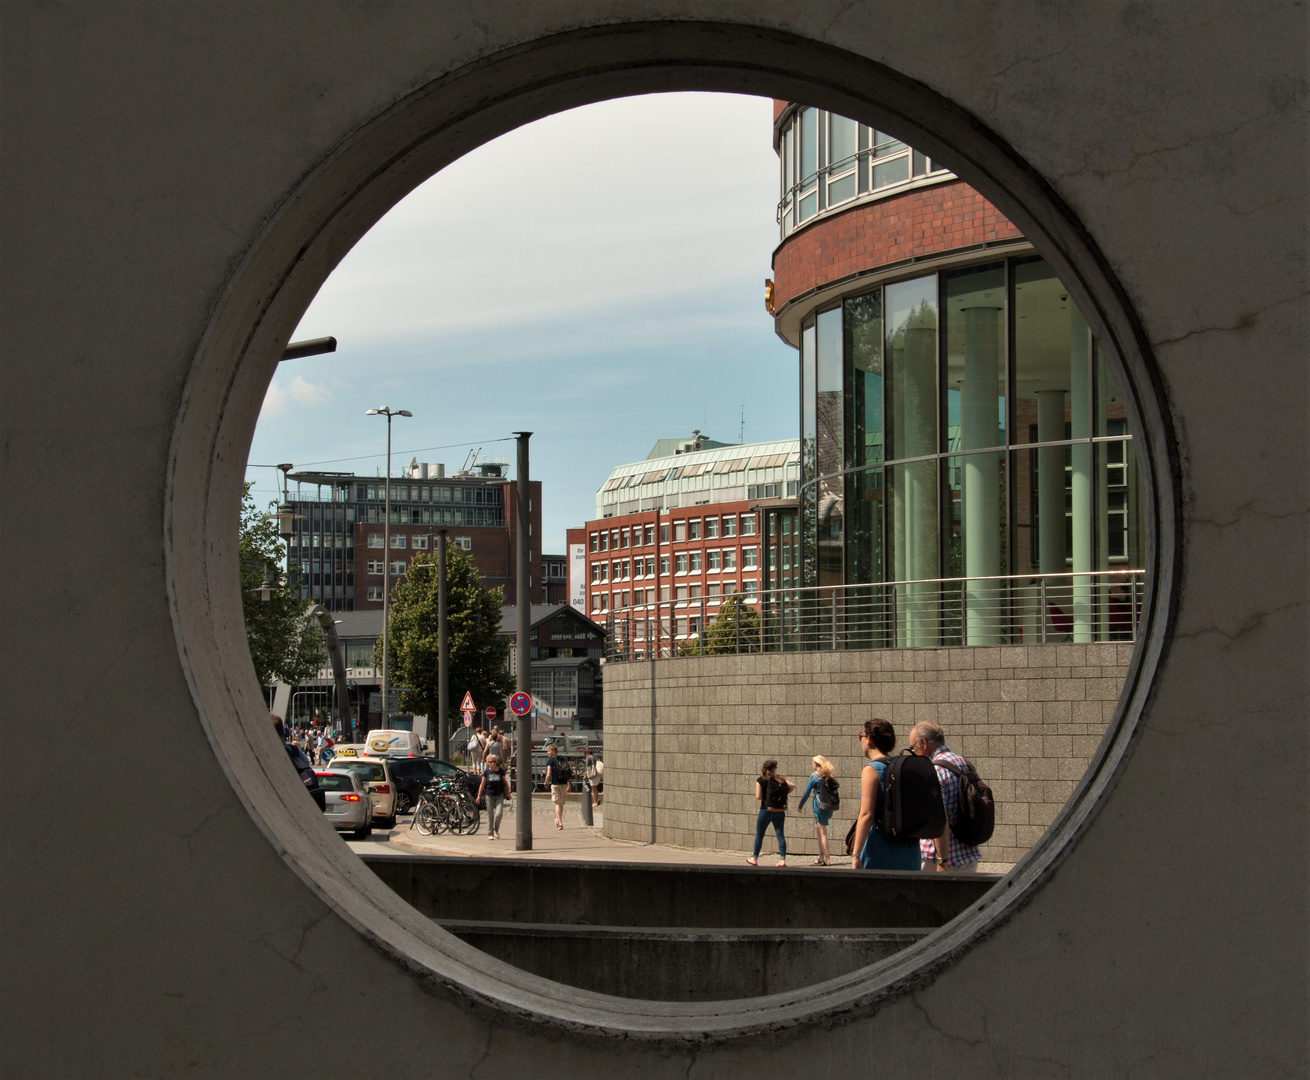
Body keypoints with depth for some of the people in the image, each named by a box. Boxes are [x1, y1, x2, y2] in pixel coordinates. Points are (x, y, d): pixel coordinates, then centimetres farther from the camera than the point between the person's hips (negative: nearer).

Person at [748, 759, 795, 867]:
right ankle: (782, 859, -6)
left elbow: (758, 797, -9)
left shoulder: (760, 781, -3)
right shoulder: (780, 779, 7)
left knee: (759, 835, 10)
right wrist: (784, 794, 6)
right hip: (780, 811, 3)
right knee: (780, 834, 3)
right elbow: (792, 786, -4)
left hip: (766, 810, -3)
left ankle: (754, 859, 18)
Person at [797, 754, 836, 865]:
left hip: (819, 805, -6)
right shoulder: (828, 776, 11)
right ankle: (821, 857, 20)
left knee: (822, 832, -4)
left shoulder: (815, 775, -6)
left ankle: (827, 859, -7)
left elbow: (807, 792, -5)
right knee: (819, 830, 18)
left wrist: (800, 805, 6)